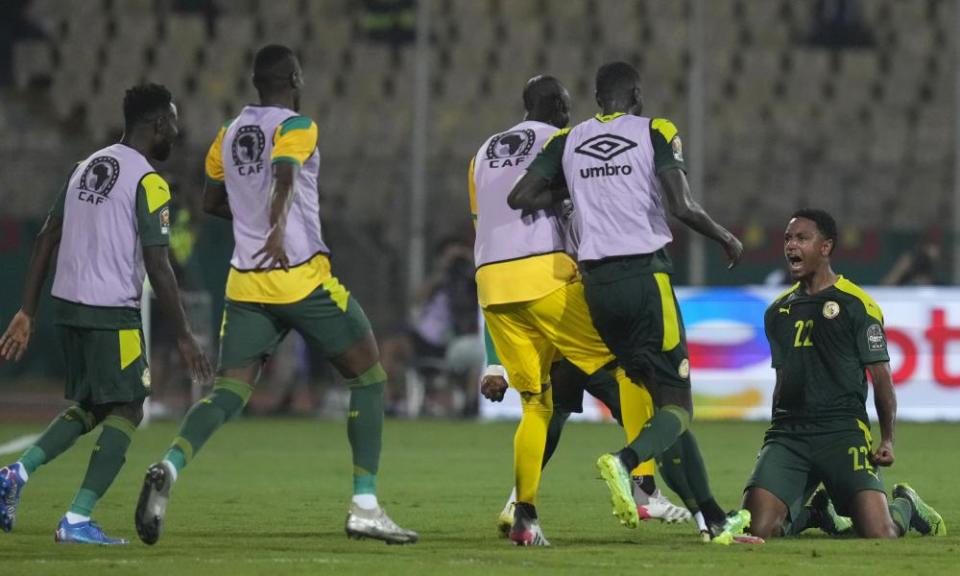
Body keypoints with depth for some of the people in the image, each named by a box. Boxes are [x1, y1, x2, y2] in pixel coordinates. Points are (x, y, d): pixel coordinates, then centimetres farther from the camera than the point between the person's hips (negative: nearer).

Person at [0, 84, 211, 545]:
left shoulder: (86, 168, 14)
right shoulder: (148, 182, -10)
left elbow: (47, 240, 14)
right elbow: (157, 266, -14)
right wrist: (183, 336, -9)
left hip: (68, 303, 8)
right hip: (111, 312, -8)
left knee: (89, 406, 20)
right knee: (126, 410, 1)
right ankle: (77, 520, -7)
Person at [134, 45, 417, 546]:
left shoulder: (229, 134, 13)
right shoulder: (296, 127, -6)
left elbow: (211, 202, 24)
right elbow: (283, 177, -26)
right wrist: (277, 227, -42)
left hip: (246, 283, 6)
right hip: (302, 276, -6)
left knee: (228, 392, 2)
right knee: (368, 377, 8)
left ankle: (169, 467, -28)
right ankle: (364, 508, 3)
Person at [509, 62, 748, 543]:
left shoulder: (568, 142, 10)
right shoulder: (654, 133, -1)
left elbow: (519, 198, 2)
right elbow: (682, 207, -11)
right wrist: (726, 238, 6)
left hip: (597, 282, 5)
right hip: (645, 277, -5)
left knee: (656, 397, 13)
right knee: (677, 407, 0)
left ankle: (713, 520, 14)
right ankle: (625, 460, -33)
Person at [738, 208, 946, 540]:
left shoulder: (856, 305, 0)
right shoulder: (777, 312, 16)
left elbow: (881, 377, 0)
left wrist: (887, 441, -9)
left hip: (843, 431, -4)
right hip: (788, 433, 4)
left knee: (878, 534, -18)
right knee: (757, 529, -16)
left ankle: (905, 506, 20)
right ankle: (814, 511, 17)